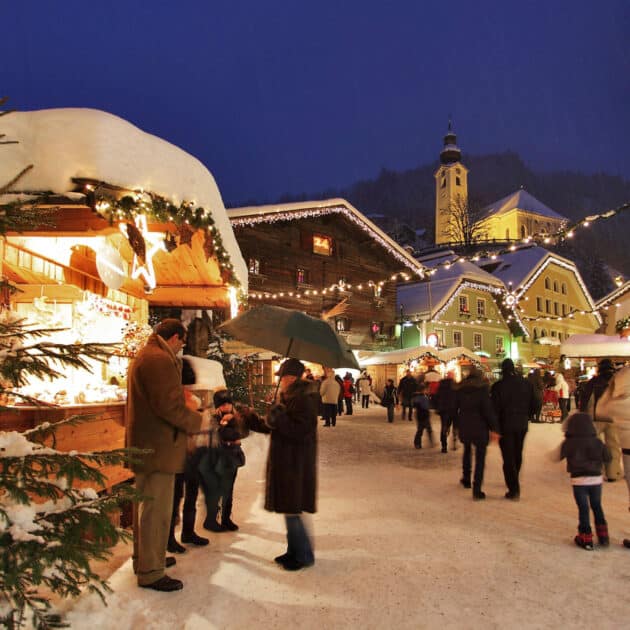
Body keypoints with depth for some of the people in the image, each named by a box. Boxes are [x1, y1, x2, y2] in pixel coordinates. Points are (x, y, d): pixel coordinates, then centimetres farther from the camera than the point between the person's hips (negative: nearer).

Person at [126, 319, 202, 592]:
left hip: (143, 445, 11)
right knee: (156, 510, 0)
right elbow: (170, 405, -25)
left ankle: (145, 558, 37)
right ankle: (150, 572, 11)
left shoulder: (143, 356, 17)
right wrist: (199, 421, -13)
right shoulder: (160, 360, -19)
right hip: (158, 448, -11)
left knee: (146, 505, 22)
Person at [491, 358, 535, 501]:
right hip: (522, 425, 5)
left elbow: (495, 408, -13)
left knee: (508, 457, 1)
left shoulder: (498, 386, -14)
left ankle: (514, 490, -3)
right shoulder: (527, 384, -1)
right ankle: (514, 483, 35)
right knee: (517, 454, 20)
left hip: (506, 425, -4)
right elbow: (533, 404, 5)